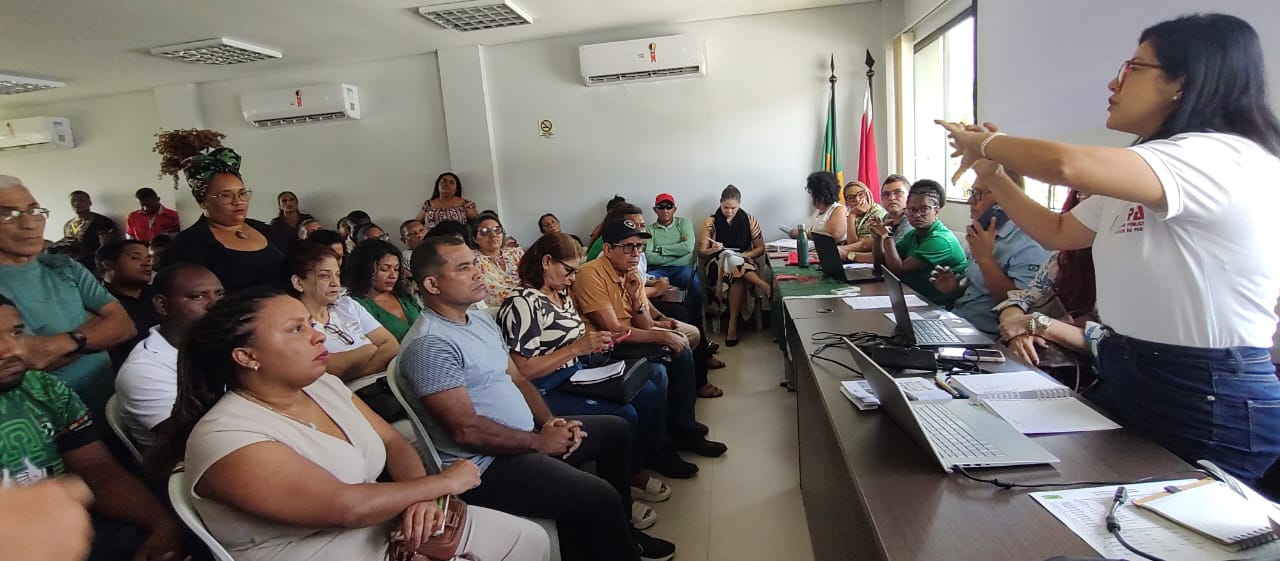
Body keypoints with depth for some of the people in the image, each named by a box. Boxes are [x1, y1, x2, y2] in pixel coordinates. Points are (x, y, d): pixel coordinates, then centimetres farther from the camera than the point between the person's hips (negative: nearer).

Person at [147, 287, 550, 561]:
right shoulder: (225, 439, -21)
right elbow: (346, 507, -27)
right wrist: (443, 483, -17)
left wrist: (420, 498, -15)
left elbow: (395, 444, 5)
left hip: (389, 526, 8)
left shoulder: (323, 386, 3)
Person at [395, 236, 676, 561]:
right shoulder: (430, 344, -21)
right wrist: (539, 441, -16)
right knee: (599, 498, -23)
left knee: (615, 430, 15)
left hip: (526, 437, 10)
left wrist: (550, 422, -3)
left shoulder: (481, 320, 9)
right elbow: (466, 430, -24)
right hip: (485, 464, -10)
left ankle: (621, 531, 29)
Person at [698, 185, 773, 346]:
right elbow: (702, 250, 6)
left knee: (737, 279, -38)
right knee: (732, 264, -40)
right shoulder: (710, 222, 6)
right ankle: (765, 286, -34)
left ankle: (733, 325, -32)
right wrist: (713, 250, -17)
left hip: (745, 262, 1)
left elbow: (760, 248, 10)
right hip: (718, 263, 0)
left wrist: (745, 255, -10)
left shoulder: (749, 221, 8)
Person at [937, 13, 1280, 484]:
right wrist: (993, 172, 9)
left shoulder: (1223, 157, -22)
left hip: (1211, 402, -9)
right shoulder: (1136, 181, 10)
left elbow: (1067, 165, -37)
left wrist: (983, 141, -18)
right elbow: (1057, 232, 19)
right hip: (1125, 380, 9)